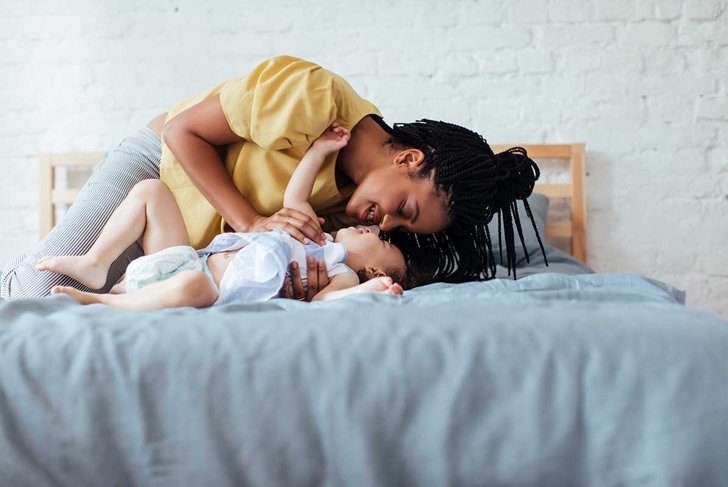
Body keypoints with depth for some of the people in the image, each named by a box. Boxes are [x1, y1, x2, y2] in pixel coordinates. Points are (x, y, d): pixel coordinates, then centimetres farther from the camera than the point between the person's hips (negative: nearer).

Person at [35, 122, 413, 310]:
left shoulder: (343, 271, 0)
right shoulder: (317, 234, 24)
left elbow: (325, 298, -21)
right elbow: (293, 199, 30)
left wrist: (368, 291, -41)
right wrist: (319, 150, 26)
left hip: (212, 292, -10)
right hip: (189, 260, 10)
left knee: (191, 284, -46)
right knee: (150, 190, 6)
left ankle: (98, 302, -26)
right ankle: (94, 265, -2)